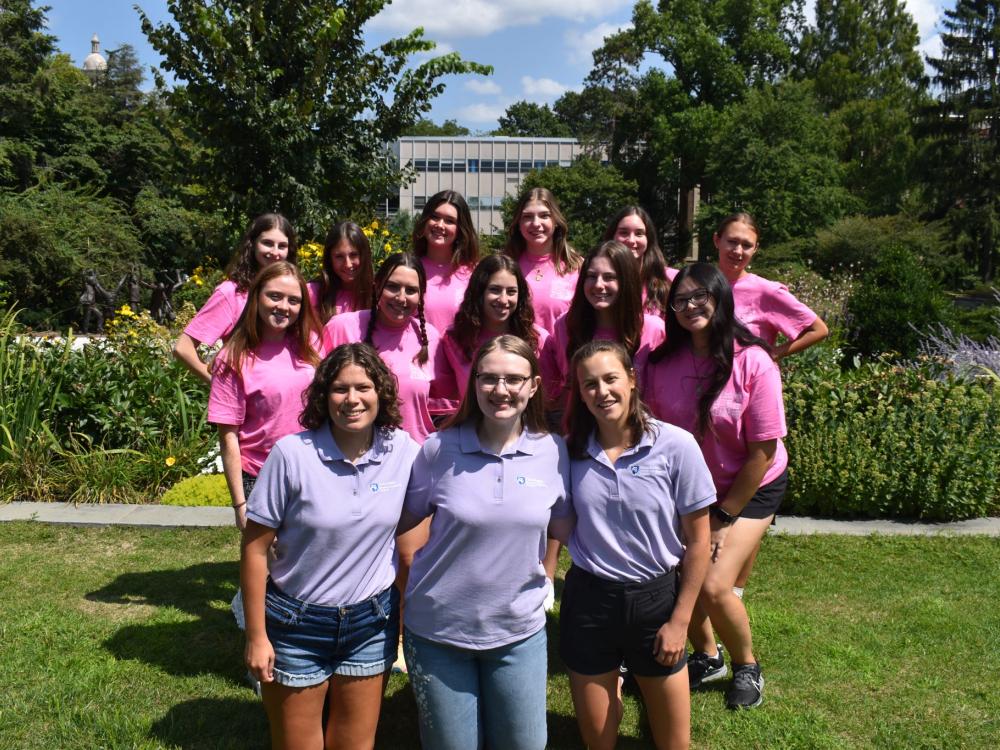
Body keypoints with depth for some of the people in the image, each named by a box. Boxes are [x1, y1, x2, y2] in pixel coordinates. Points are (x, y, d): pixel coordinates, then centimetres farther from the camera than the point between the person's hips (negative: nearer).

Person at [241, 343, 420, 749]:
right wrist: (257, 637, -10)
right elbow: (255, 550, -11)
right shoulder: (292, 454, -18)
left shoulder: (404, 451, -9)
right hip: (298, 624, -2)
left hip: (372, 623, 3)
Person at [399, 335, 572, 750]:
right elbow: (402, 521, 1)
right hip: (437, 630, -1)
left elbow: (564, 528, 5)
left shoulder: (553, 452, -7)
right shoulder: (439, 449, -11)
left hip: (519, 632, 2)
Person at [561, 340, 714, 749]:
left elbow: (697, 541, -6)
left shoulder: (676, 446, -13)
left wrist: (680, 621, -5)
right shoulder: (570, 451, -6)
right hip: (588, 599, 1)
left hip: (655, 597, -1)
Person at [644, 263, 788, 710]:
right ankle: (707, 658, 30)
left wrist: (725, 517, -13)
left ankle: (746, 665, 17)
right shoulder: (662, 362, -10)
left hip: (751, 488, -3)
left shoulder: (752, 363, -21)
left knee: (713, 586, -14)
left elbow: (763, 452, -17)